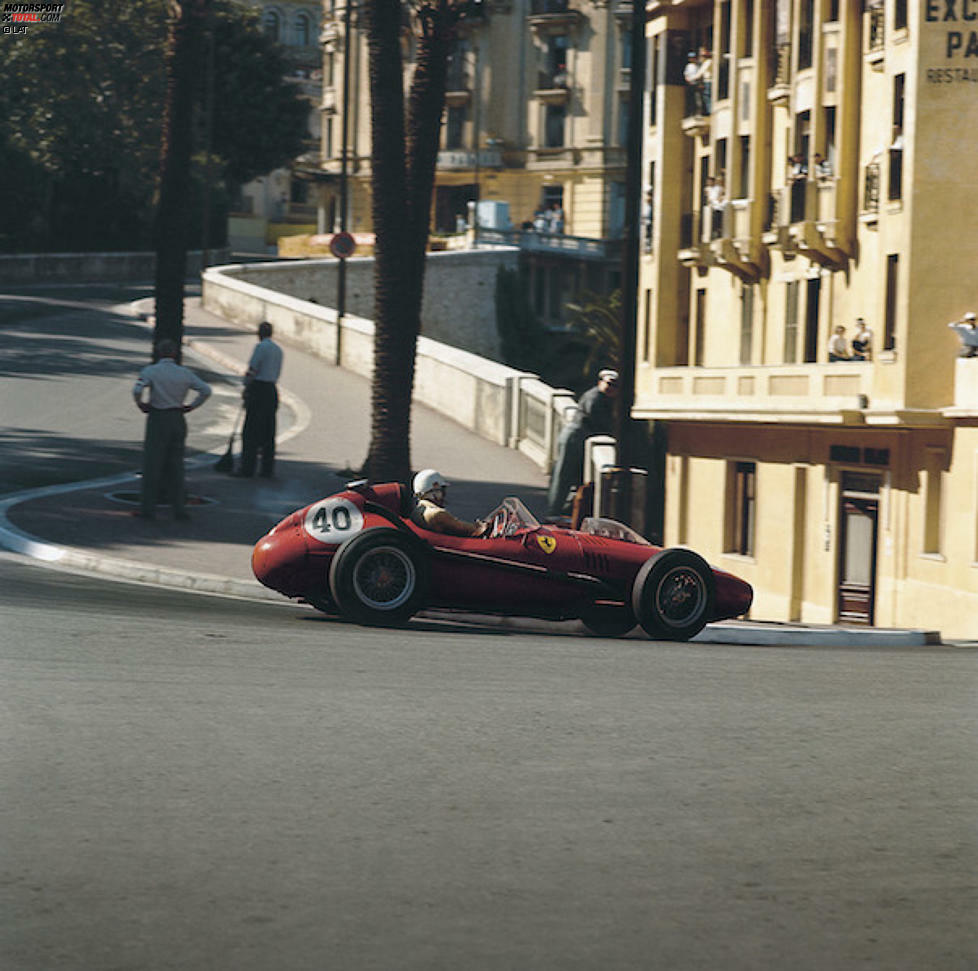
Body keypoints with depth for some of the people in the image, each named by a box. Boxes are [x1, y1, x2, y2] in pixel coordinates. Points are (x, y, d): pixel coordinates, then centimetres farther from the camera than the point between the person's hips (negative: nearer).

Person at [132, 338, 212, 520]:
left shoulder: (150, 371, -6)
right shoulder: (185, 373, 4)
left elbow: (137, 390, -21)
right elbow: (206, 390, 0)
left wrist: (140, 405, -4)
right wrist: (191, 406, 7)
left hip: (157, 418, -3)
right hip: (178, 420, 3)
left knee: (152, 464, 2)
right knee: (175, 464, 11)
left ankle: (148, 508, 1)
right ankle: (178, 508, 10)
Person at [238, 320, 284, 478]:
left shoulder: (260, 347, -11)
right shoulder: (278, 350, 14)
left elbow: (252, 370, -14)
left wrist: (246, 388, 0)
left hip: (258, 389, -7)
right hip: (272, 390, 7)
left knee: (250, 431, -3)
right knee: (268, 432, 10)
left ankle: (248, 469, -3)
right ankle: (267, 469, 10)